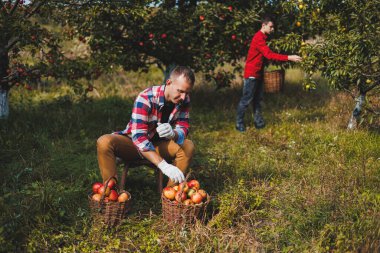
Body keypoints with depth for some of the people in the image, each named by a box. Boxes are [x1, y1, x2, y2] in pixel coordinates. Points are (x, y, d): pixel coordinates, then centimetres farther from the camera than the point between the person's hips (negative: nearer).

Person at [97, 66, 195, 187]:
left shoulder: (184, 100, -11)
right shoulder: (146, 98, -28)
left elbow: (183, 129, -13)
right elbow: (139, 137, -36)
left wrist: (173, 134, -41)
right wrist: (163, 165, -48)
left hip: (158, 145, 4)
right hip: (133, 142, -4)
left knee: (188, 146, -24)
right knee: (104, 142, -33)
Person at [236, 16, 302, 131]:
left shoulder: (262, 37, 13)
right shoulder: (259, 38, -19)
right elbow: (269, 54, -28)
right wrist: (289, 58, -31)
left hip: (258, 73, 10)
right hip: (251, 73, -10)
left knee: (258, 99, 11)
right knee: (246, 100, -3)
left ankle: (258, 122, 17)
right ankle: (239, 123, 6)